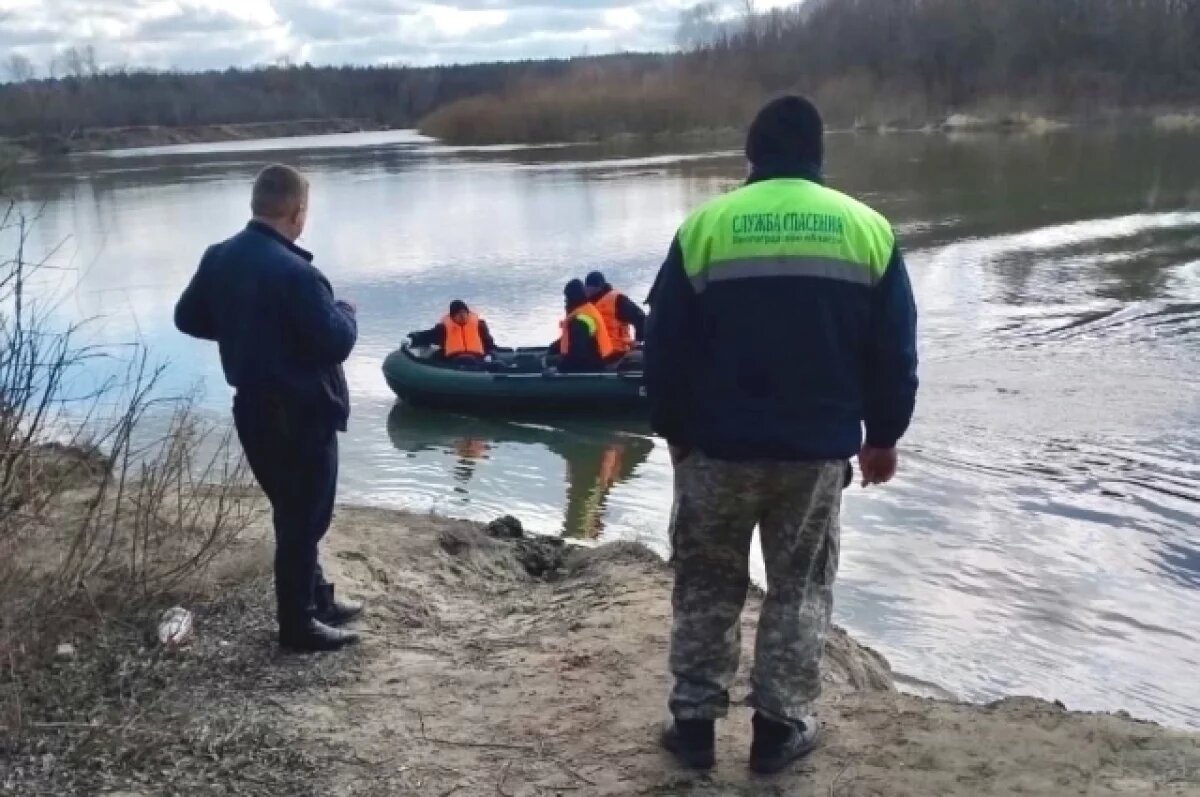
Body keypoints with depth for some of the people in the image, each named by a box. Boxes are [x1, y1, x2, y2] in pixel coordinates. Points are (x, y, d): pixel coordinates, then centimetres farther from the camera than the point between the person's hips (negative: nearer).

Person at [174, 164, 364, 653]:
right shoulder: (294, 271, -23)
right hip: (300, 415, -9)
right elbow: (337, 343, -23)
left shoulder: (219, 257, 2)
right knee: (304, 517, 5)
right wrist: (344, 312, -3)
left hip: (253, 408, 9)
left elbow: (187, 318, 13)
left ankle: (317, 599, 35)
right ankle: (299, 625, 15)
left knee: (293, 511, 21)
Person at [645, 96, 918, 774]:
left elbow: (666, 348, -1)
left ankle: (695, 723, 20)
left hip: (718, 447, 0)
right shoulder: (868, 228, 0)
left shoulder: (704, 225, -3)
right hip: (819, 450, 1)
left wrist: (674, 431, 11)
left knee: (708, 587, 14)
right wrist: (884, 435, 13)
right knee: (801, 590, 15)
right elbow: (895, 351, 2)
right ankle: (781, 727, 21)